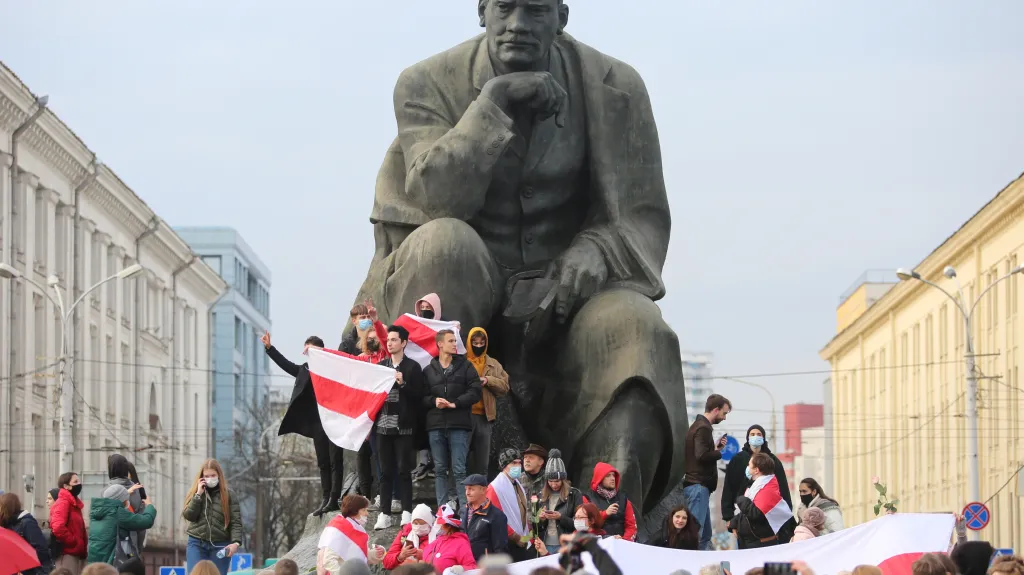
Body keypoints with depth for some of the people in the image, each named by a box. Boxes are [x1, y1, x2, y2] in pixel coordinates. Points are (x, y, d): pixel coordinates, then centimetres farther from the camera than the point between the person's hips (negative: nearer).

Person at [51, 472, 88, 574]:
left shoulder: (74, 504, 20)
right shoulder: (63, 503, -11)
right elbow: (58, 528, -26)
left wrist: (82, 544, 12)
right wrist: (74, 542, -17)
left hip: (76, 554, 10)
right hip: (68, 555, -10)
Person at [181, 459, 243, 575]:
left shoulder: (229, 495, 1)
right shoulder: (195, 494, 8)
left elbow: (236, 522, -5)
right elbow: (188, 516, -5)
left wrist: (236, 542, -20)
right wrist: (198, 495, -11)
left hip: (220, 546, -1)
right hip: (197, 544, 1)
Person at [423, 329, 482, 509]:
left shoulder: (465, 366, 7)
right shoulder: (429, 370, 12)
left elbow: (475, 391, -1)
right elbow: (421, 396, 10)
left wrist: (454, 403, -10)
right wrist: (433, 401, -10)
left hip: (459, 426, -3)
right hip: (435, 425, 3)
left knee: (459, 470, -7)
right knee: (440, 470, 6)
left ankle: (465, 507, -7)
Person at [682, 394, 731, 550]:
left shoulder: (699, 425, 20)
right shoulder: (703, 428, -12)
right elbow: (702, 455, -23)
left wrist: (716, 447, 8)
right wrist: (721, 451, -9)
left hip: (698, 486, 11)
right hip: (698, 485, -11)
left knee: (705, 535, 12)